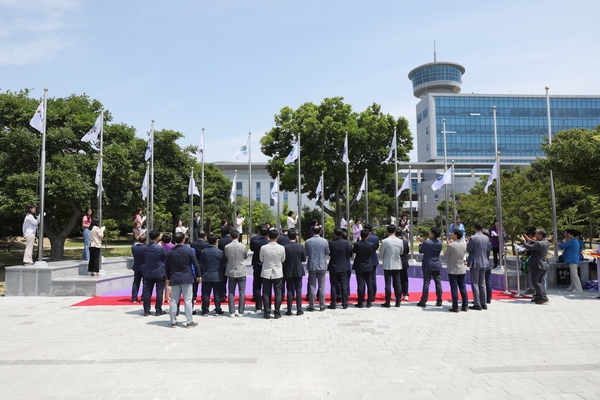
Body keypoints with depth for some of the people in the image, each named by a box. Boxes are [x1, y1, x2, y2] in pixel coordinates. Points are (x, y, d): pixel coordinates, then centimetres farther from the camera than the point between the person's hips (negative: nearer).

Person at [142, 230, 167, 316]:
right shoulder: (160, 248, -17)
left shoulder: (145, 248, -2)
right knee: (159, 291, 4)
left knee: (147, 291, 9)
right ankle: (158, 310, 8)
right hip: (160, 273, -4)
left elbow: (145, 258, 10)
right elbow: (166, 259, -6)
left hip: (148, 273, 4)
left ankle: (146, 310, 14)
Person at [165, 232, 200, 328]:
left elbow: (167, 266, 7)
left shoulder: (170, 252, 0)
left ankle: (173, 322, 13)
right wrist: (198, 276, 6)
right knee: (187, 300, 1)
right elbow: (195, 264, -5)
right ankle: (189, 321, 4)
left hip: (174, 279, 3)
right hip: (187, 278, -3)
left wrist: (168, 278, 19)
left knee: (174, 300, 9)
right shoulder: (189, 250, -8)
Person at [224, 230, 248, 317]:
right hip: (241, 272, -1)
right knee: (242, 292, 7)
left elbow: (226, 257, 6)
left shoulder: (227, 247, -9)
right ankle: (240, 312, 9)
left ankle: (232, 312, 10)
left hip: (231, 272, 2)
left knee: (231, 293, 9)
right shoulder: (243, 246, -13)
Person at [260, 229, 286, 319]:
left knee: (266, 293, 8)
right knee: (278, 293, 8)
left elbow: (261, 259, 1)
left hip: (266, 273, 0)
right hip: (278, 273, 0)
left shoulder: (263, 248, -11)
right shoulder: (281, 248, -11)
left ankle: (267, 313, 11)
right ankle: (277, 313, 12)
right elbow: (283, 260, 2)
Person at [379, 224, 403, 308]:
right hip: (397, 265, 3)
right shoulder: (400, 241, -4)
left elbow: (381, 253, -4)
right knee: (397, 283, 9)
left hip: (387, 265, -3)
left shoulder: (385, 241, -14)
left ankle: (387, 303, 3)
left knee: (388, 284, 1)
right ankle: (398, 302, 13)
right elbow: (401, 252, 9)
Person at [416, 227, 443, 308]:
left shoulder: (426, 242, -15)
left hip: (428, 266, -4)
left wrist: (421, 243, 14)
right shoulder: (439, 243, 2)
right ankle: (439, 301, 11)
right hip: (437, 265, 4)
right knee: (438, 283, 7)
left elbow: (420, 251, -4)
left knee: (426, 283, 0)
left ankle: (423, 301, 3)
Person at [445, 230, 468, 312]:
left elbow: (445, 254, -4)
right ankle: (465, 306, 17)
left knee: (454, 288, 0)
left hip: (453, 270, -5)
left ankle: (455, 307, 2)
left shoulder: (451, 245, -19)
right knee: (462, 287, 12)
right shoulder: (464, 244, -3)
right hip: (462, 269, 5)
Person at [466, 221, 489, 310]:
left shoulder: (473, 238, -17)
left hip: (475, 263, -6)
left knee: (475, 284, 0)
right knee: (482, 283, 13)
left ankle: (477, 304, 1)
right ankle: (483, 303, 18)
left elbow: (468, 250, -11)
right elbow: (486, 249, 12)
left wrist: (468, 242, 6)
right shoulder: (486, 238, 3)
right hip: (484, 262, 6)